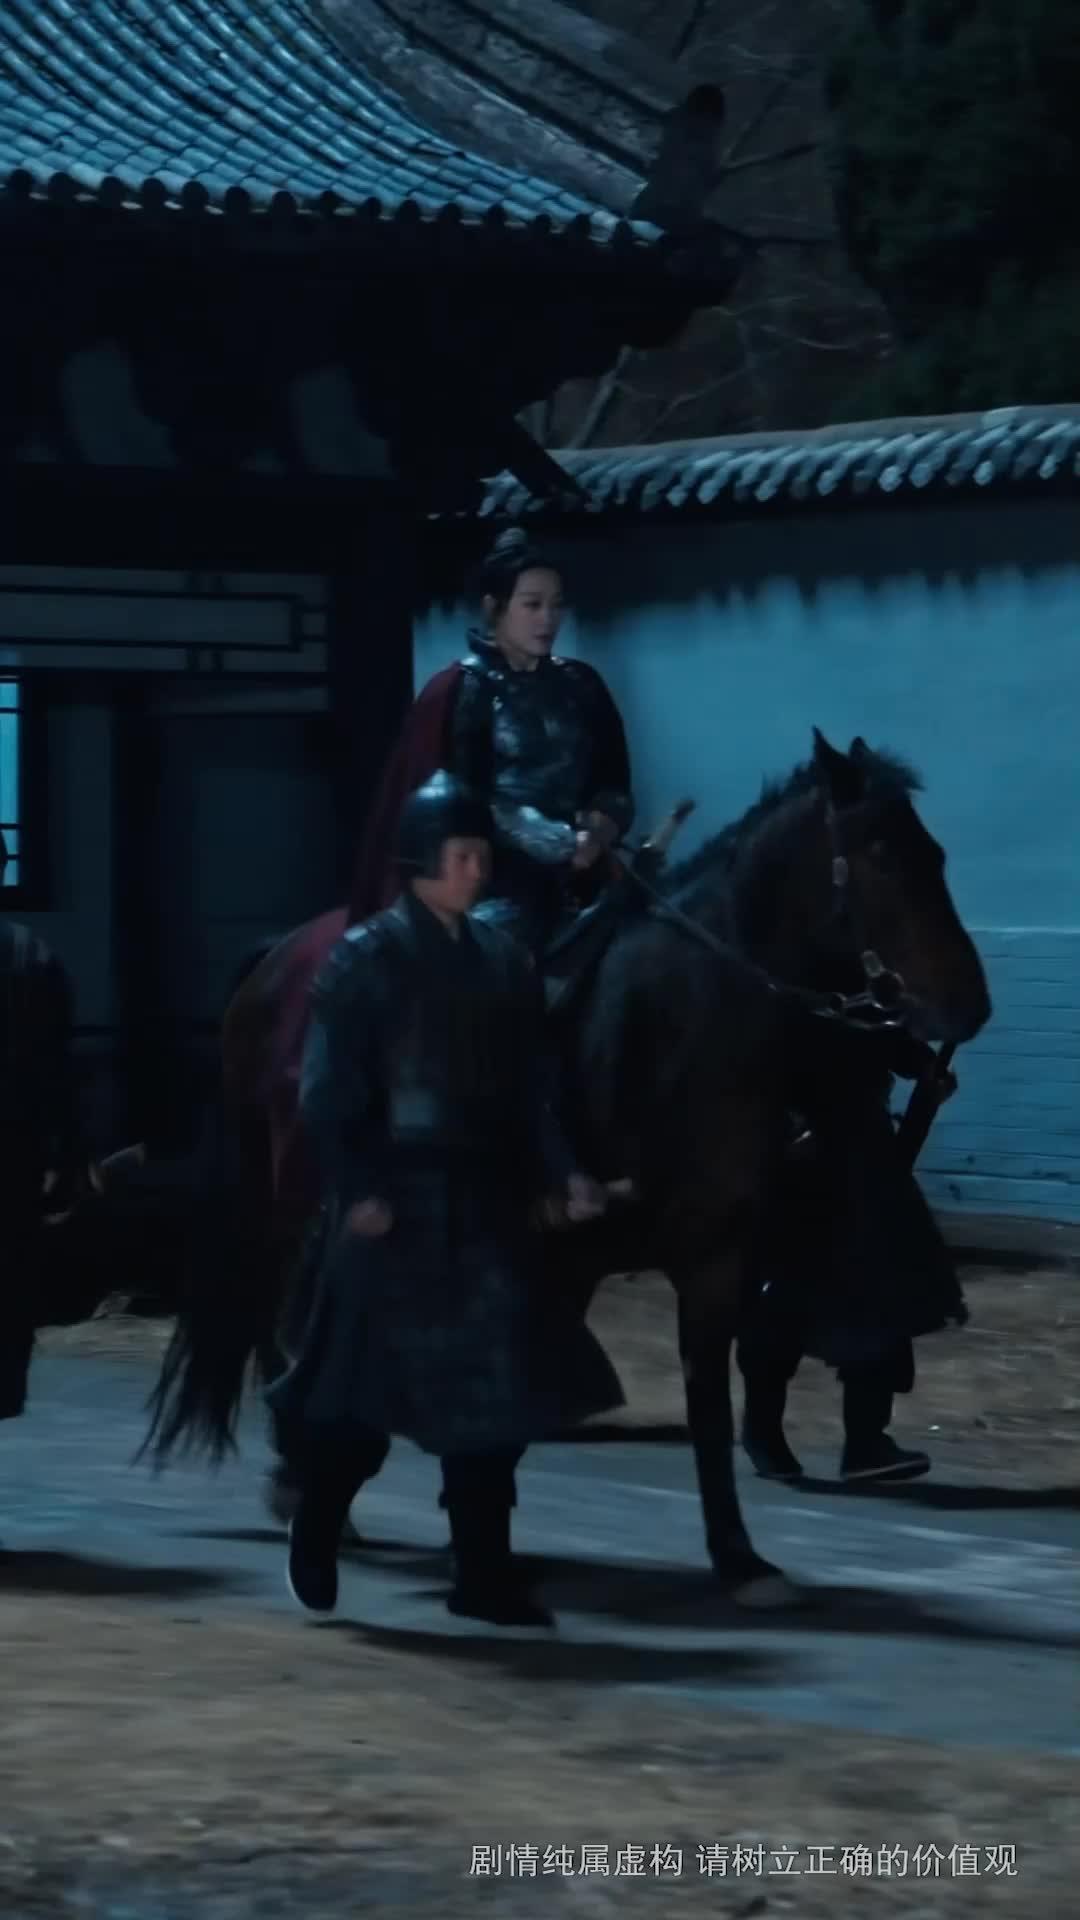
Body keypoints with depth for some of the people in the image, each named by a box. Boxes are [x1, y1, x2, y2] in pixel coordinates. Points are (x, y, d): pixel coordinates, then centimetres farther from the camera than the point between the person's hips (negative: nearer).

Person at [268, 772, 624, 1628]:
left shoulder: (504, 959, 9)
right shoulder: (367, 958, -7)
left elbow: (531, 1085, 12)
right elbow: (329, 1091, -11)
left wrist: (565, 1171, 0)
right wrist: (357, 1191, -19)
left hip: (486, 1196, 5)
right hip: (398, 1197, -5)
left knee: (496, 1387, 1)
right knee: (369, 1382, 2)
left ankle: (485, 1573, 5)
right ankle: (315, 1534, 25)